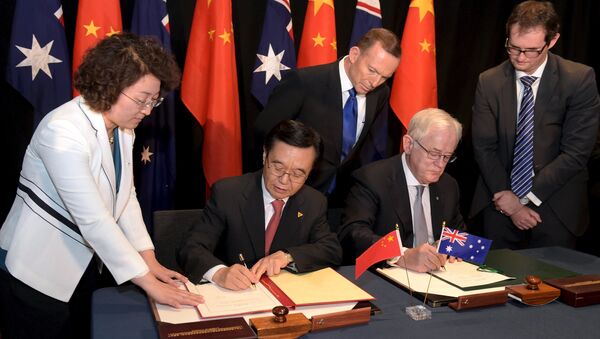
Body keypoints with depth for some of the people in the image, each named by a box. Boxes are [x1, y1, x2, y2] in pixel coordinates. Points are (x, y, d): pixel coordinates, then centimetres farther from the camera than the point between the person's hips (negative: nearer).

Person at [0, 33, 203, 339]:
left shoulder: (122, 127, -1)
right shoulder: (63, 131, -27)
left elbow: (126, 197, 1)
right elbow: (93, 219, -29)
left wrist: (149, 261, -8)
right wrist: (149, 282, -26)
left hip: (87, 264, 7)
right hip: (40, 270, -7)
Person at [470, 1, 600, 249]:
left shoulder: (580, 79, -8)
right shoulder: (489, 82, -2)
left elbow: (576, 152, -11)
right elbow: (483, 147, -2)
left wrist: (527, 197, -12)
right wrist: (508, 200, -10)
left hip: (555, 208, -1)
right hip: (500, 203, 2)